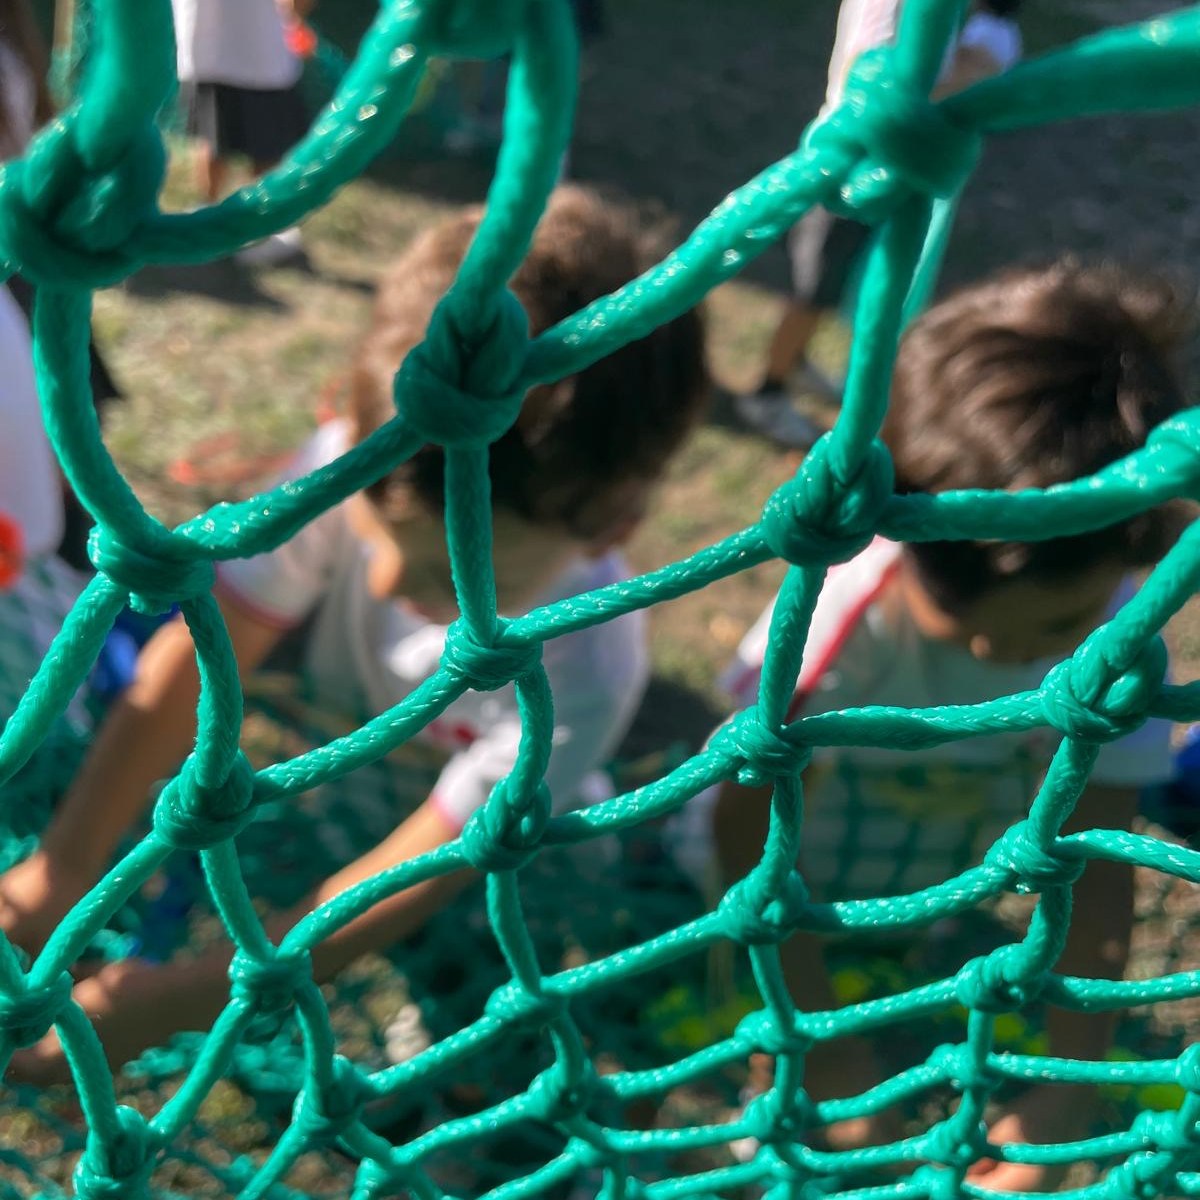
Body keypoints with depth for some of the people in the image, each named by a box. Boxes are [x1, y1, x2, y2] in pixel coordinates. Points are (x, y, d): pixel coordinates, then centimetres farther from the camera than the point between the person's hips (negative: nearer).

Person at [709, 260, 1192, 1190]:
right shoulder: (841, 610, -39)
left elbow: (1094, 862, -26)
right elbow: (750, 828, -33)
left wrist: (1071, 1085, -31)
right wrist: (829, 1051, -33)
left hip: (945, 884, 3)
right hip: (806, 841, -2)